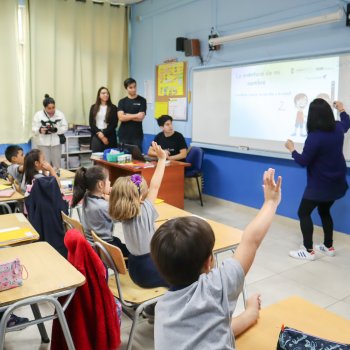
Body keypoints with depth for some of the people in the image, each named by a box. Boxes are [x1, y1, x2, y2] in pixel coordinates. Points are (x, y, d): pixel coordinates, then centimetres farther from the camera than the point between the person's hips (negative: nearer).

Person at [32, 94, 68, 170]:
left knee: (56, 165, 10)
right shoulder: (38, 115, -6)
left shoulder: (60, 114, 0)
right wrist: (40, 130, -30)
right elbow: (34, 128, -7)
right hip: (43, 143, -2)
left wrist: (56, 130, -21)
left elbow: (65, 127, -2)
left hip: (56, 142, 2)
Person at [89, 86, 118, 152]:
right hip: (96, 136, 1)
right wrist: (99, 133, -9)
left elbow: (114, 124, -3)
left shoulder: (113, 108, 4)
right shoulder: (94, 107, 10)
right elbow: (91, 123, 5)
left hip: (109, 137, -1)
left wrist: (104, 134, -11)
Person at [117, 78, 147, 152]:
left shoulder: (142, 100, 1)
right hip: (124, 134, 2)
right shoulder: (122, 101, 7)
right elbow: (121, 118, -6)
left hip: (137, 135, -2)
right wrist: (135, 115, -10)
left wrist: (127, 116, -4)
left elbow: (140, 118, -8)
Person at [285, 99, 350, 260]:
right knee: (324, 211, 23)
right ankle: (329, 247, 31)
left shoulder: (314, 137, -25)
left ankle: (308, 251, 3)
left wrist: (292, 149, -3)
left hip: (319, 185, -8)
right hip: (336, 183, 8)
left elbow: (303, 161, -18)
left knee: (303, 213, 2)